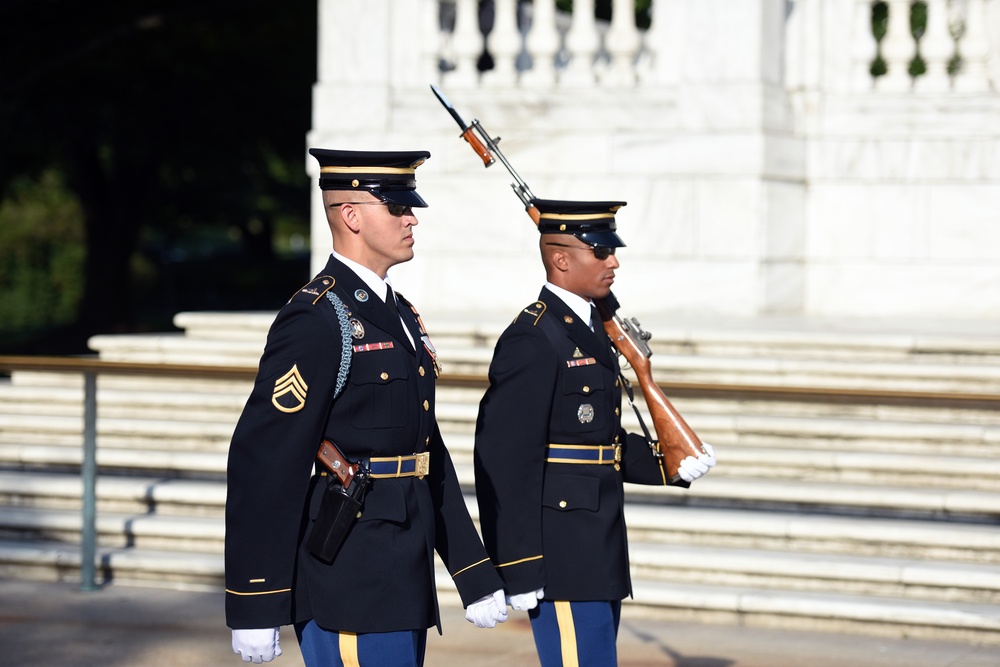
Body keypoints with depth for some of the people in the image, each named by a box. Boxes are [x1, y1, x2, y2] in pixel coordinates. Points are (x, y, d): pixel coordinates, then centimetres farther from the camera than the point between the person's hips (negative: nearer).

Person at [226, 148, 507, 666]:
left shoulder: (398, 314, 17)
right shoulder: (316, 319, -13)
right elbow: (262, 463, -18)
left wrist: (476, 578, 18)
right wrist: (255, 610, -20)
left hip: (400, 585, 9)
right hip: (347, 591, -9)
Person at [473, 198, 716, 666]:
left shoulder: (589, 330, 15)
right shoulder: (532, 339, -15)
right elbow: (504, 461, -19)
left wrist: (672, 466, 8)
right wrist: (519, 571, -21)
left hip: (597, 554, 10)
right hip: (559, 556, -10)